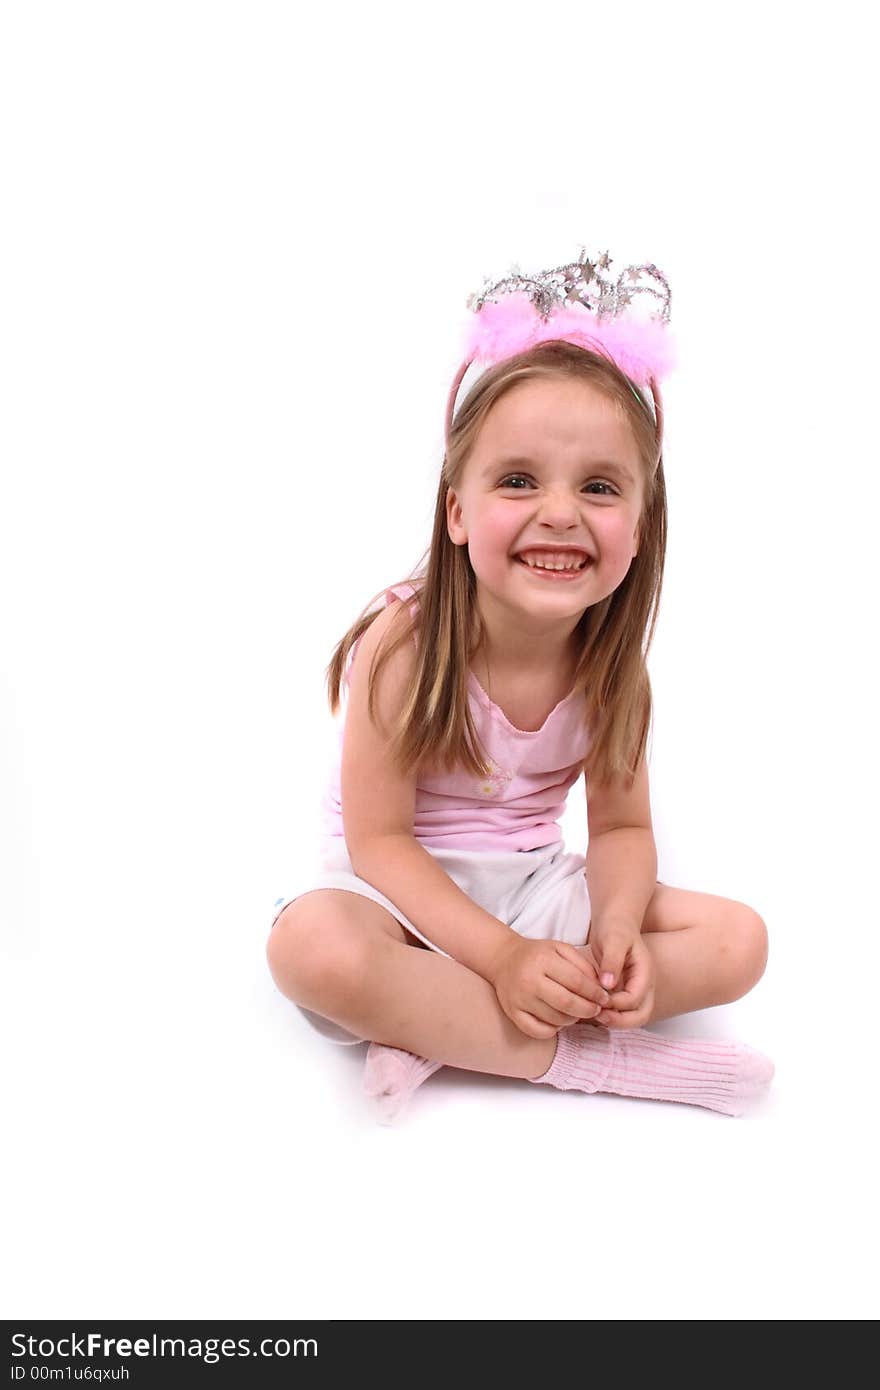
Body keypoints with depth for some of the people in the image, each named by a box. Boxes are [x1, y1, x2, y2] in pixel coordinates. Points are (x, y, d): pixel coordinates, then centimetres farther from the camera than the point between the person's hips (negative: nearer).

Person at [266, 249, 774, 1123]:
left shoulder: (611, 661, -9)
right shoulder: (404, 643, -22)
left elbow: (621, 826, -1)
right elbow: (378, 837, -18)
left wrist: (617, 926, -23)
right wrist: (501, 954, -28)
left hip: (532, 882, 5)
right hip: (399, 889, -4)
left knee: (738, 942, -9)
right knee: (313, 948, -37)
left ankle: (438, 1027, -20)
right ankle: (573, 1057, -21)